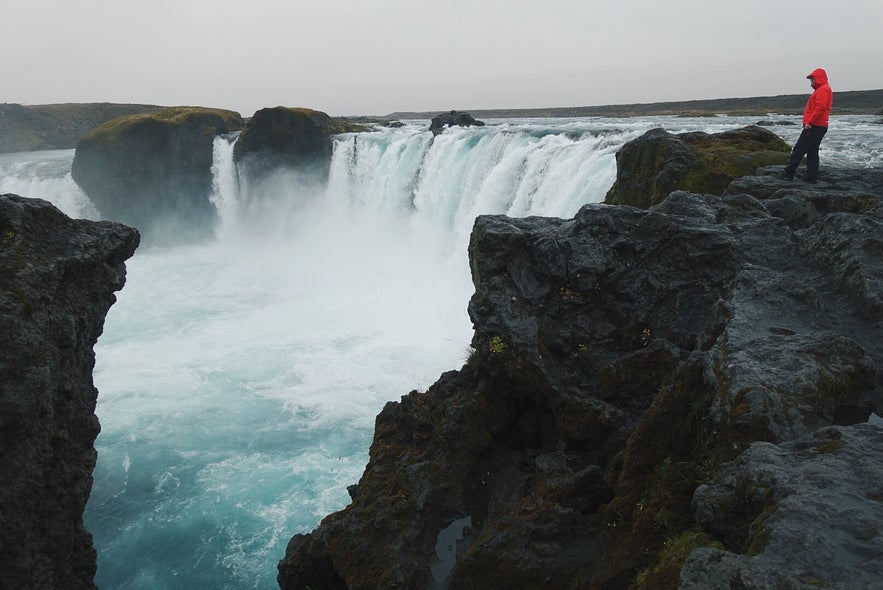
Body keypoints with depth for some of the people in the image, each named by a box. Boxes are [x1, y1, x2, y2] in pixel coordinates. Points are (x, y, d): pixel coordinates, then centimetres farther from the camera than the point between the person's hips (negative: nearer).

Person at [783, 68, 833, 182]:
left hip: (814, 126, -10)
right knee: (812, 152, 10)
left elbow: (819, 108, -21)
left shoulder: (823, 90, -10)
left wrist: (809, 122, -22)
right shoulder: (820, 90, 22)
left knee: (798, 150, -10)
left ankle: (788, 173, -11)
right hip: (819, 127, 10)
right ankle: (812, 177, 10)